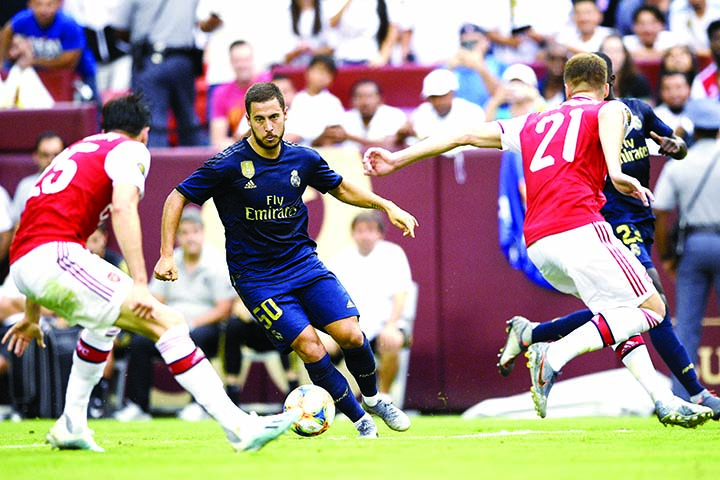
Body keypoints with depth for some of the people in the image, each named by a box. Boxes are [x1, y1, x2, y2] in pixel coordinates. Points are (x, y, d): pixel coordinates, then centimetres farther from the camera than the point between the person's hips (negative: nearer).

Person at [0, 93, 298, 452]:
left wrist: (32, 316, 41)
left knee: (107, 318, 35)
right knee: (167, 323, -10)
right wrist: (139, 284, -19)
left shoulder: (76, 150, 31)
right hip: (57, 254, -8)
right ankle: (238, 427, -20)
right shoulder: (131, 150, 8)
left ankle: (71, 426, 31)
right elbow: (122, 207, -13)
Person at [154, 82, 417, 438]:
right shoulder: (228, 165, -15)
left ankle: (373, 399, 18)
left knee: (350, 334, -11)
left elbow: (340, 189, 18)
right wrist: (166, 255, -15)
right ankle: (358, 419, 2)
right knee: (310, 348, -17)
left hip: (303, 262, 4)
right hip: (256, 278, -4)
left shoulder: (303, 159, -2)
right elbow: (177, 199, -7)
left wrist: (386, 206, 7)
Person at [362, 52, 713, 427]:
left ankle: (662, 400, 5)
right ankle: (556, 354, -20)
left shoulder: (534, 124, 28)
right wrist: (615, 172, -32)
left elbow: (465, 135, 28)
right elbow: (611, 113, -15)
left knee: (622, 312, 18)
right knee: (651, 309, -4)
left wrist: (398, 159, 32)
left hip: (538, 244, 7)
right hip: (579, 229, -7)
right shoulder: (605, 110, 12)